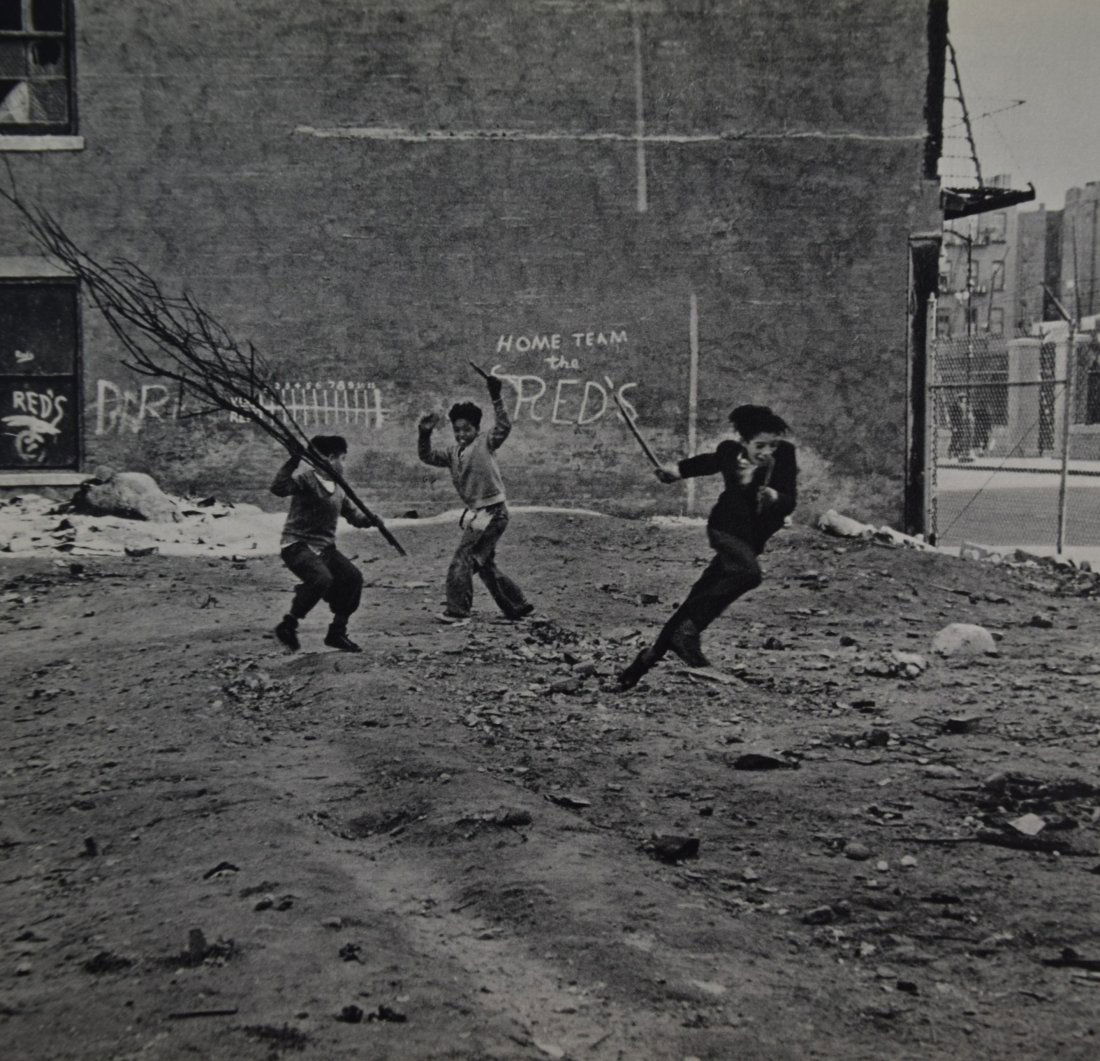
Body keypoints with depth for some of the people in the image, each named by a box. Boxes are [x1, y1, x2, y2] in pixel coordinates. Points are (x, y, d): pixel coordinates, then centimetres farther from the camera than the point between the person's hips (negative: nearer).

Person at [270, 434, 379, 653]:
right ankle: (288, 625, -11)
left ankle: (337, 633, 14)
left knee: (353, 577, -1)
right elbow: (278, 488, -29)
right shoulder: (306, 477, -13)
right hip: (298, 546, -8)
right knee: (322, 579, -30)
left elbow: (351, 512, 20)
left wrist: (368, 519, 0)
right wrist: (293, 461, -35)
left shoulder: (337, 487, 13)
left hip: (325, 548, 8)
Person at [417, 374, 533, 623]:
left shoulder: (485, 443, -7)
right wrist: (425, 434, -11)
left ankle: (457, 612, -7)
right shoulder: (453, 452, 12)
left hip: (493, 512, -9)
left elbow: (503, 428, -23)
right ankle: (519, 607, 28)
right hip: (476, 513, 9)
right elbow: (427, 456, 5)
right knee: (485, 564, 18)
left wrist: (496, 399, -30)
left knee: (463, 560, -11)